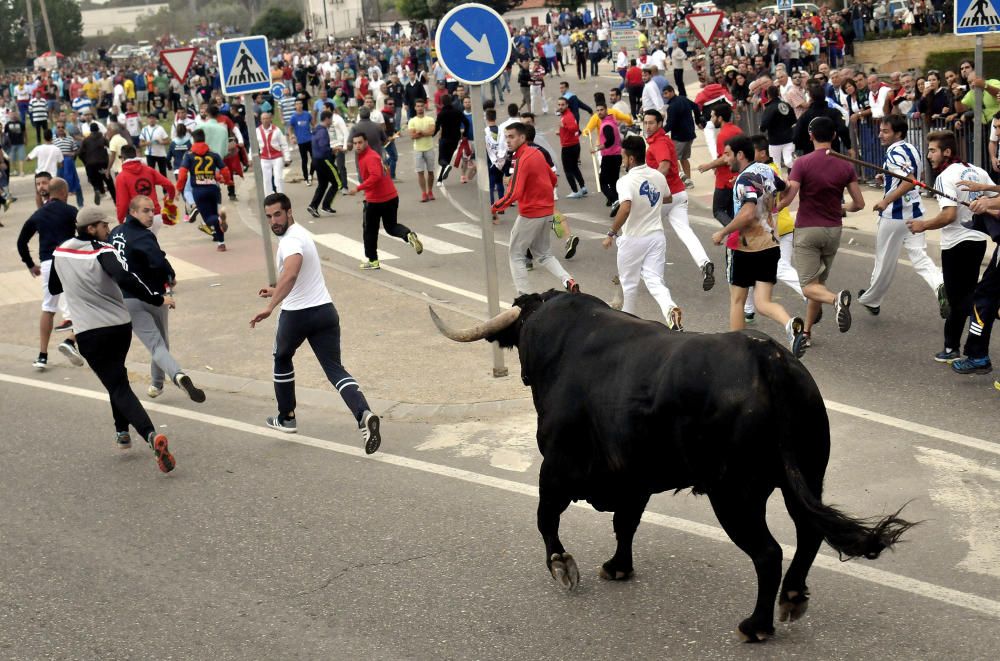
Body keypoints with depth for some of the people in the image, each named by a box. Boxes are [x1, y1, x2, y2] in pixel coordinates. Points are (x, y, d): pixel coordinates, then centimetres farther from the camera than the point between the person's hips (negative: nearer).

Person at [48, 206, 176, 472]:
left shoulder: (59, 254, 3)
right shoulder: (102, 252, -11)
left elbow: (54, 288, 19)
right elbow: (125, 279, -29)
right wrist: (157, 299, -22)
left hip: (90, 333, 0)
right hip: (120, 326, 0)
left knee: (118, 386, -3)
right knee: (117, 378, 26)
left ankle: (151, 435, -23)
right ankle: (122, 432, 28)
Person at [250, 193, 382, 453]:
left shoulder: (291, 240, -15)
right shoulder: (300, 233, 16)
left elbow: (290, 274, -36)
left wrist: (269, 307, -40)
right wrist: (277, 291, 41)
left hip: (296, 314, -7)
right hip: (324, 310, 7)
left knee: (282, 359, 21)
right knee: (335, 369, -1)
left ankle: (286, 418, 31)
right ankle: (364, 414, -25)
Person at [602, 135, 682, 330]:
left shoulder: (626, 181, -18)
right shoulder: (658, 176, 2)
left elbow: (625, 209, -32)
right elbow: (667, 197, 21)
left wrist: (611, 234, -23)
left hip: (633, 239, -5)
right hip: (656, 235, 5)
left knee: (629, 283, 14)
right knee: (654, 281, 2)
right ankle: (671, 309, -24)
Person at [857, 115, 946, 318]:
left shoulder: (895, 153, -18)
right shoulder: (912, 149, 10)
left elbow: (910, 181, -29)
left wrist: (886, 200, -26)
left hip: (894, 215, -8)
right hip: (915, 212, 8)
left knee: (885, 262, 8)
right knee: (919, 256, 1)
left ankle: (871, 300, 25)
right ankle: (940, 286, -25)